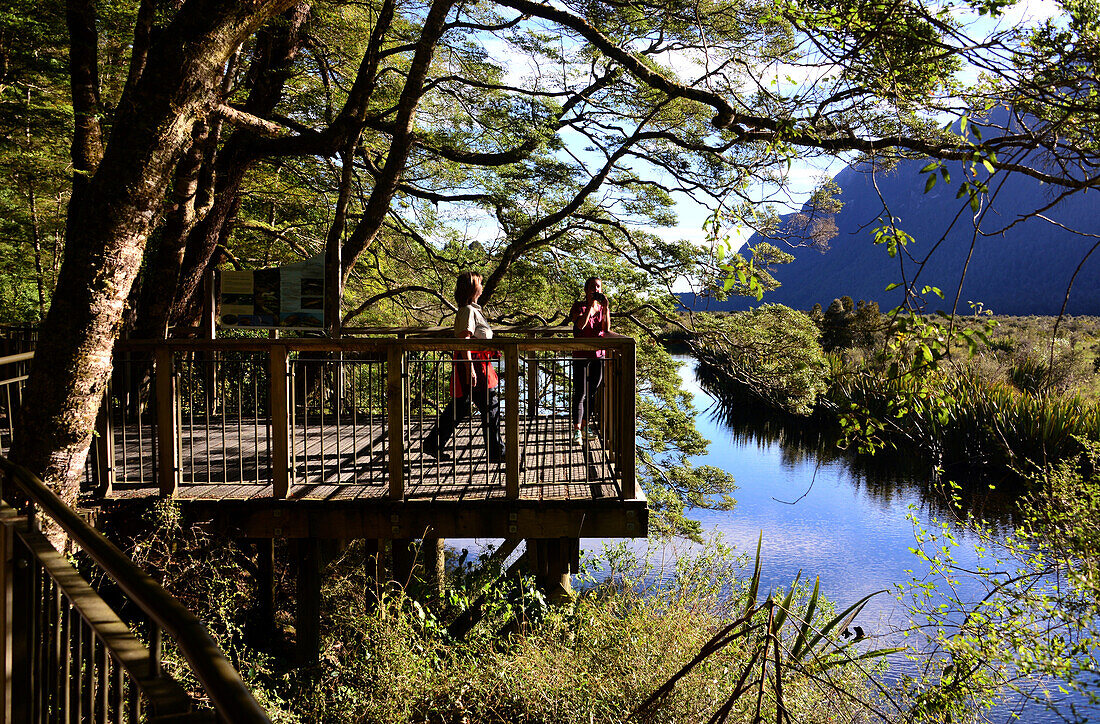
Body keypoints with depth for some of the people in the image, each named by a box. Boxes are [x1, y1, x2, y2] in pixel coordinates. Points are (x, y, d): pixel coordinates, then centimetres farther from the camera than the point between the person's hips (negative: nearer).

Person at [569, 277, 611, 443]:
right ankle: (576, 431, -11)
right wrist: (591, 305, -20)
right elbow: (580, 325, -18)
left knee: (592, 393, 7)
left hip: (599, 355, 4)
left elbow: (606, 329, -4)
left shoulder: (604, 308, 11)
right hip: (581, 354, -4)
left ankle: (581, 426, 18)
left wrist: (605, 307, -12)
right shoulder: (579, 307, 0)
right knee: (580, 393, -9)